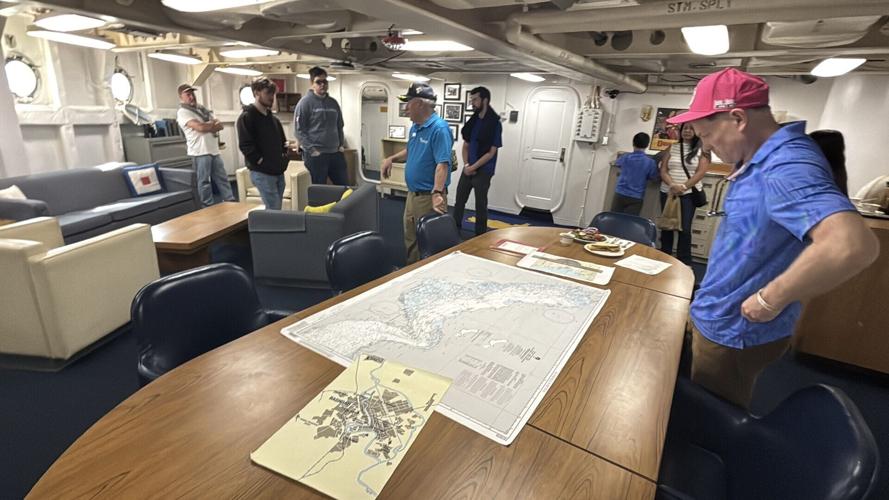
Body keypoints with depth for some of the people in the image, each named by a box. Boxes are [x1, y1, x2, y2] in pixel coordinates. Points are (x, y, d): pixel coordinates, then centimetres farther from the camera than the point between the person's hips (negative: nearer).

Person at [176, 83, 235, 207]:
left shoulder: (203, 109, 18)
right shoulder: (182, 112, -4)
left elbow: (220, 125, 9)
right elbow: (200, 127, -18)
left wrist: (207, 125, -9)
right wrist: (213, 125, -1)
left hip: (214, 150, 7)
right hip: (200, 152, -6)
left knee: (222, 178, 8)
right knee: (204, 181, -1)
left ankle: (230, 202, 12)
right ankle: (208, 207, 4)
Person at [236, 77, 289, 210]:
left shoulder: (273, 118, 17)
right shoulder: (246, 117, -7)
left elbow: (283, 141, 25)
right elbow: (245, 145, -16)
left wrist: (284, 158, 11)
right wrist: (261, 162, -16)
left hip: (278, 171, 8)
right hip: (262, 173, -7)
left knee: (276, 209, 10)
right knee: (274, 210, -11)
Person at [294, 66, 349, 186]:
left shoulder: (333, 102, 14)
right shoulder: (305, 102, -5)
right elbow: (299, 130, -9)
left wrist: (342, 145, 11)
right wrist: (312, 150, -15)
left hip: (335, 153, 6)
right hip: (315, 155, -6)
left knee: (345, 186, 9)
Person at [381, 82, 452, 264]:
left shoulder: (439, 128, -19)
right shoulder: (415, 127, 10)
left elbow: (442, 164, -27)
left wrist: (437, 193, -35)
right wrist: (392, 158, 12)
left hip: (429, 197, -9)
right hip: (412, 194, 9)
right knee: (410, 238, 20)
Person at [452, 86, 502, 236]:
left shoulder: (494, 123, -11)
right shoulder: (473, 121, 7)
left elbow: (491, 153, -13)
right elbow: (466, 145, 12)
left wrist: (473, 167, -14)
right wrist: (466, 165, -4)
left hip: (483, 171, -6)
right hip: (468, 169, 6)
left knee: (480, 204, 4)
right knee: (459, 201, 11)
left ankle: (480, 235, 17)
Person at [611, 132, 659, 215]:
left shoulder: (625, 157, -2)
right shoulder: (650, 162, -6)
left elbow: (617, 163, 20)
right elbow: (653, 177, 6)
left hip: (620, 194, 1)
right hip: (636, 198, -1)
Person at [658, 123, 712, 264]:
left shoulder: (702, 150, 3)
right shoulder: (672, 148, 9)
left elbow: (700, 172, -6)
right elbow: (663, 170, 2)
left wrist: (683, 187, -18)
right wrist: (672, 185, -16)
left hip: (688, 193, -2)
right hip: (668, 192, 2)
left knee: (685, 229, -4)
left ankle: (684, 263, 5)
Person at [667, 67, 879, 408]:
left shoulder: (785, 168, -28)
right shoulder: (763, 161, 4)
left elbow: (853, 245, -41)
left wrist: (770, 300, -31)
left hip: (734, 333, -9)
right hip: (719, 321, 9)